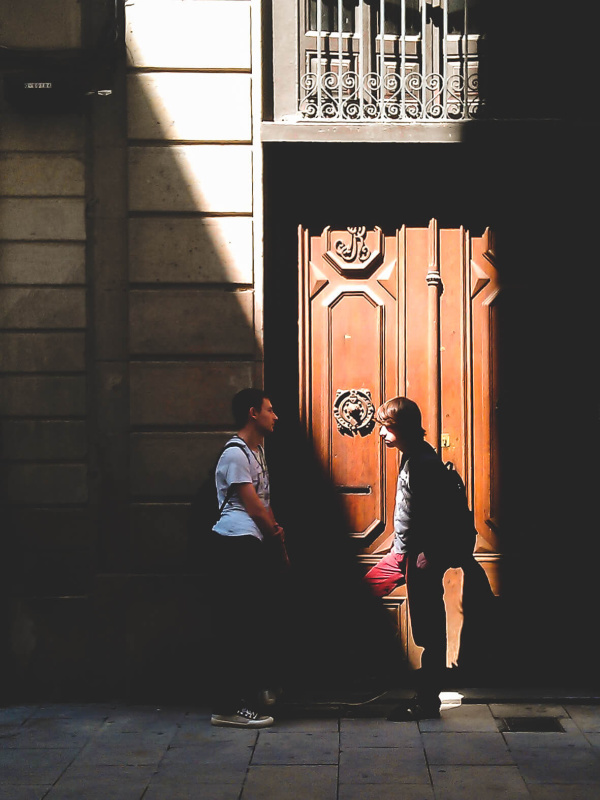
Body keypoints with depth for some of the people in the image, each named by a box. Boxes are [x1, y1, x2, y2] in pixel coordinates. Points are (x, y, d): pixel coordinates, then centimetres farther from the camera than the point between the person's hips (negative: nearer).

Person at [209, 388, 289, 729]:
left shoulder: (258, 451, 19)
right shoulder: (235, 454, -12)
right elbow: (253, 506, -13)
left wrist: (278, 542, 6)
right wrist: (277, 535, 1)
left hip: (256, 545, 10)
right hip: (238, 545, -10)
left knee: (263, 614, 16)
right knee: (236, 625, -9)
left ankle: (260, 687, 30)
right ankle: (229, 707, -6)